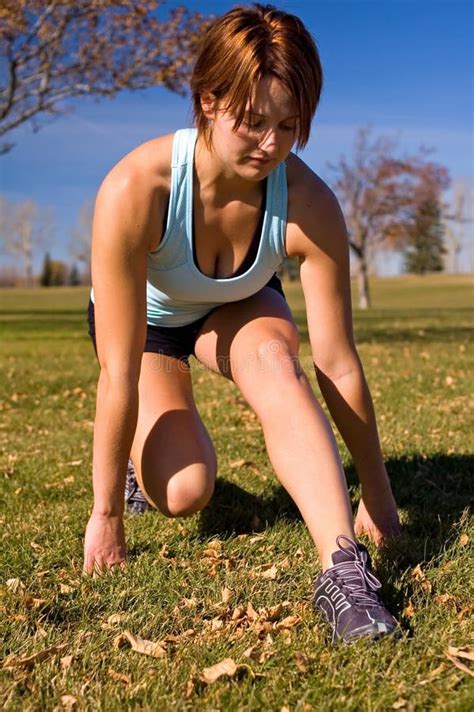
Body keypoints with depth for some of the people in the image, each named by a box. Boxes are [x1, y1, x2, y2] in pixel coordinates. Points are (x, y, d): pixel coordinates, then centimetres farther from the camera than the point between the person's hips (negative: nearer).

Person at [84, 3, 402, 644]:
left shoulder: (309, 204, -32)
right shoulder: (134, 190, -38)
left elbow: (337, 365, -24)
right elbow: (119, 376, -34)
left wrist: (377, 494, -16)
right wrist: (105, 514, -25)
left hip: (237, 308, 1)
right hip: (145, 317, -1)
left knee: (275, 359, -34)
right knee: (183, 494, -16)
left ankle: (343, 566, -37)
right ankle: (146, 449, 21)